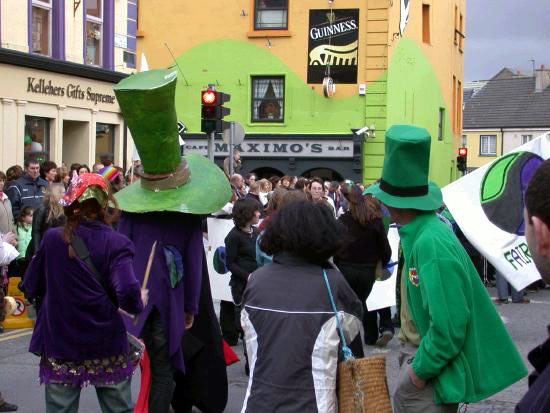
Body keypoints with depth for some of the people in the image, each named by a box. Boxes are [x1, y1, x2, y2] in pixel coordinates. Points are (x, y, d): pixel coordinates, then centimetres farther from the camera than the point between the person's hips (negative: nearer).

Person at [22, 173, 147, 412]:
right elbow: (127, 293, -22)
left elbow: (31, 288, 4)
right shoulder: (117, 243, -10)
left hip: (59, 345, 1)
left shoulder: (52, 239, -5)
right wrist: (139, 302, -1)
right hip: (107, 347, -1)